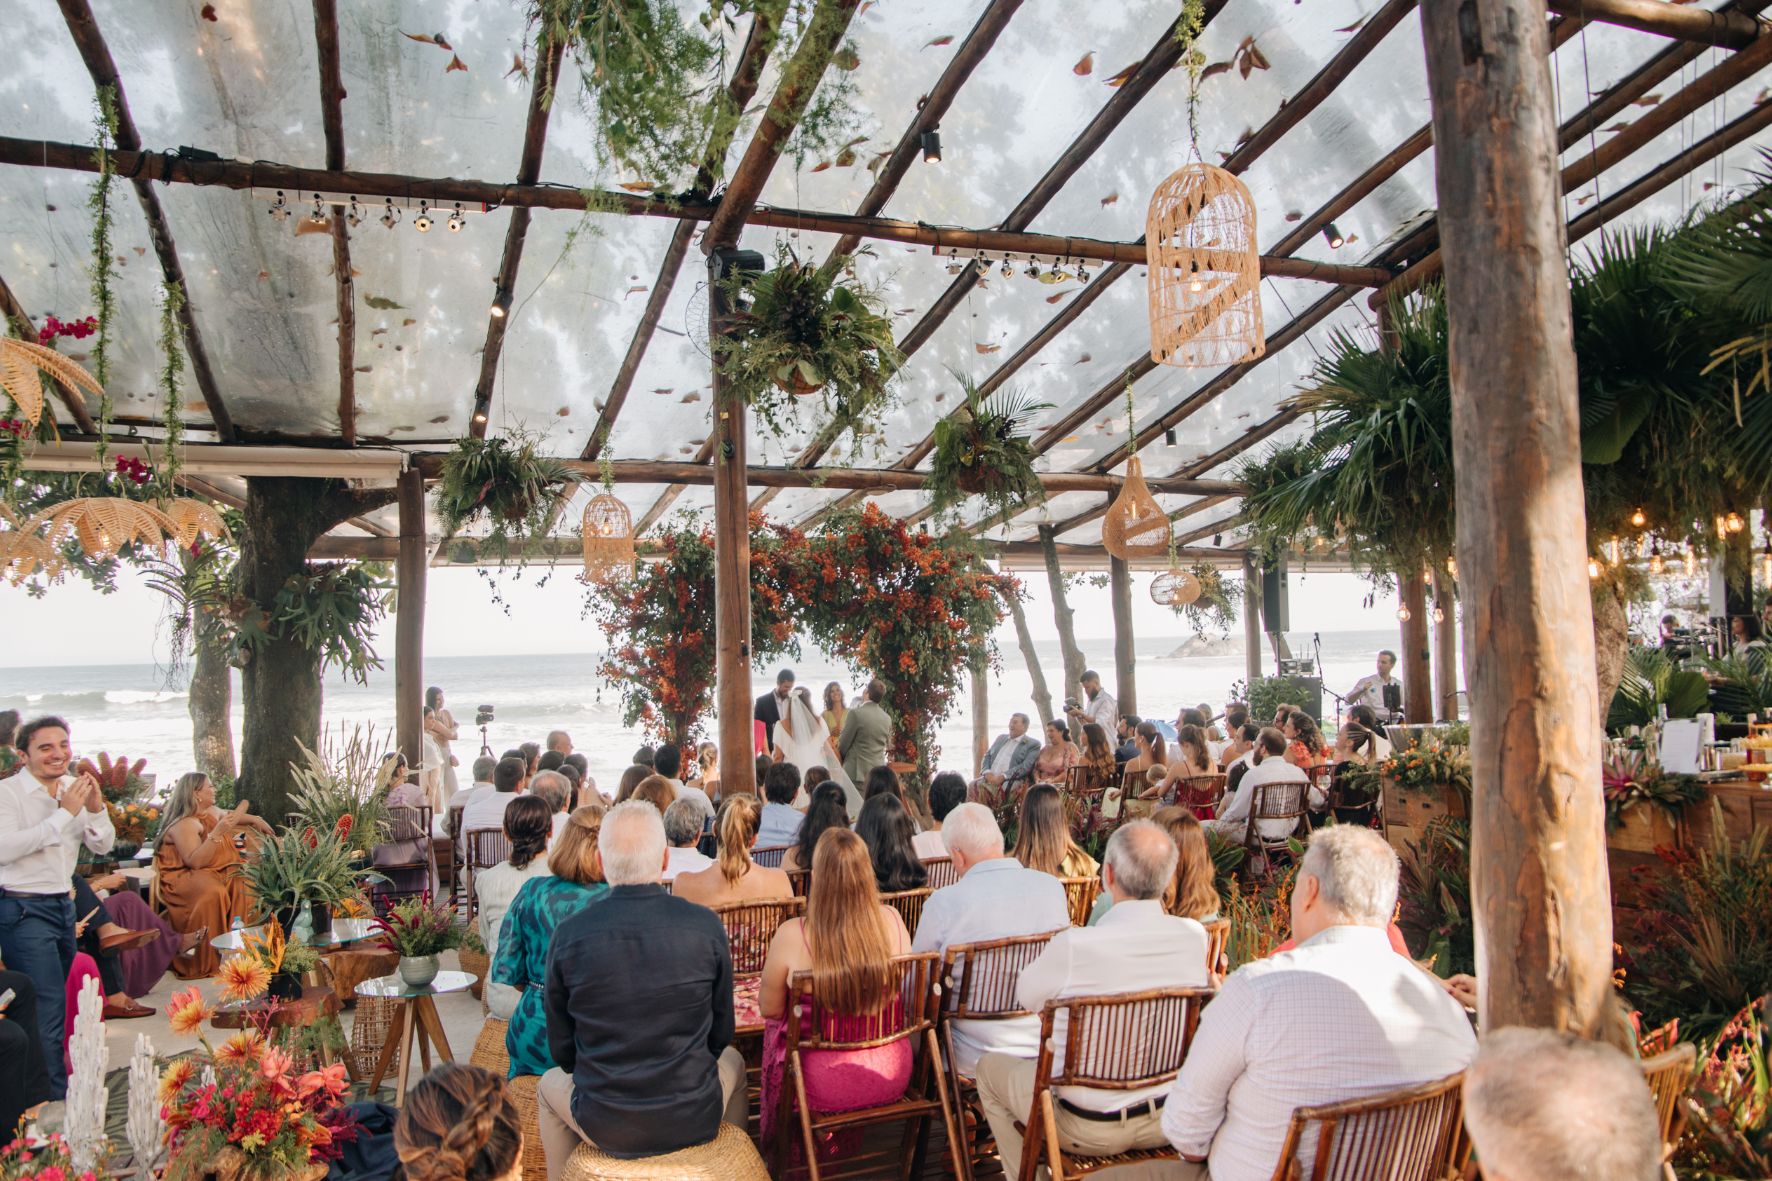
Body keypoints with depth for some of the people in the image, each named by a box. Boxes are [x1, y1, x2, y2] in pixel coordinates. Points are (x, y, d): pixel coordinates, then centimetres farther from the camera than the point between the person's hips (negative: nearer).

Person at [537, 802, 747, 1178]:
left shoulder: (569, 935, -14)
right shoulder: (707, 926, -14)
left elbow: (561, 1049, -2)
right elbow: (721, 1035, -1)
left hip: (604, 1128, 0)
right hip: (696, 1123, 0)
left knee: (549, 1086, 33)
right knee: (732, 1061, 34)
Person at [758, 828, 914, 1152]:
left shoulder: (790, 935, -22)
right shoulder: (892, 920, -12)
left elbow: (771, 1009, -6)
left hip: (824, 1087, -3)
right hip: (892, 1077, 3)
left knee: (776, 1030, 25)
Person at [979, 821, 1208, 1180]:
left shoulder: (1074, 946, -28)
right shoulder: (1195, 936, -16)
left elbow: (1027, 996, -8)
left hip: (1088, 1129, -5)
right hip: (1167, 1121, 5)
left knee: (989, 1067, 21)